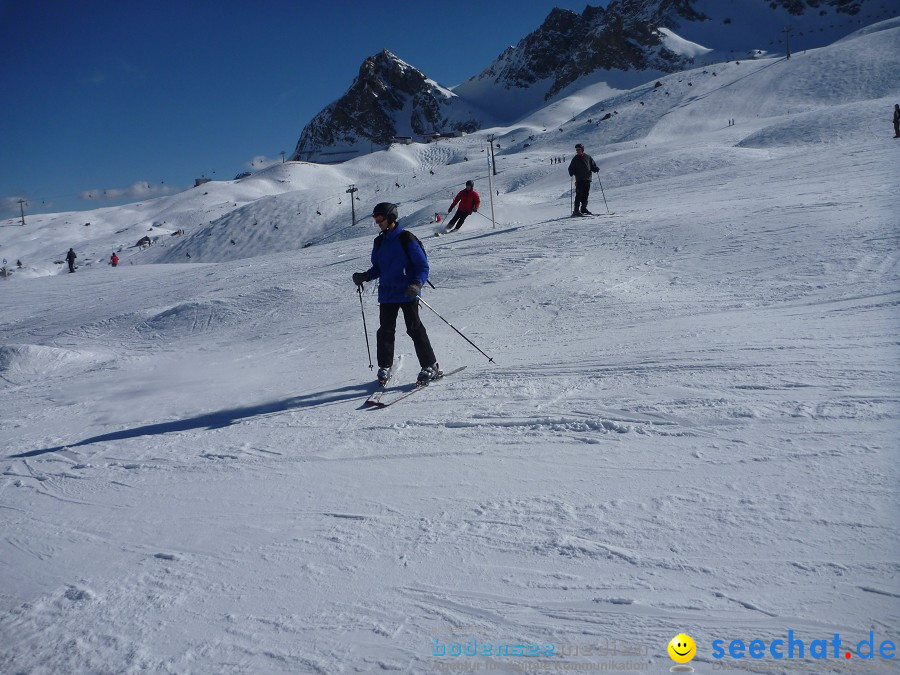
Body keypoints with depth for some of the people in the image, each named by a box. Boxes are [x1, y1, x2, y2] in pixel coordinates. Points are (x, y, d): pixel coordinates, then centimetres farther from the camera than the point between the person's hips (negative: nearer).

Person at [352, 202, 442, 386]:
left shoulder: (407, 239, -8)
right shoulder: (379, 242, 12)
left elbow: (423, 266, -9)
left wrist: (417, 284, -25)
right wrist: (364, 276, 3)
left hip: (407, 294, -6)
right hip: (387, 294, 6)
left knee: (414, 329, -5)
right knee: (385, 331, 5)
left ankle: (431, 367, 3)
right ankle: (384, 368, 17)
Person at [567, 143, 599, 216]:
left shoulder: (588, 157, 10)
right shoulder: (575, 159, 9)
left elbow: (593, 166, 15)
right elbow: (571, 168, 12)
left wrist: (596, 169, -6)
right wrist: (571, 173, -10)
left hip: (587, 178, 2)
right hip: (579, 179, -2)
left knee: (586, 194, 4)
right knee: (579, 194, -12)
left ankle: (584, 209, 14)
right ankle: (576, 210, -13)